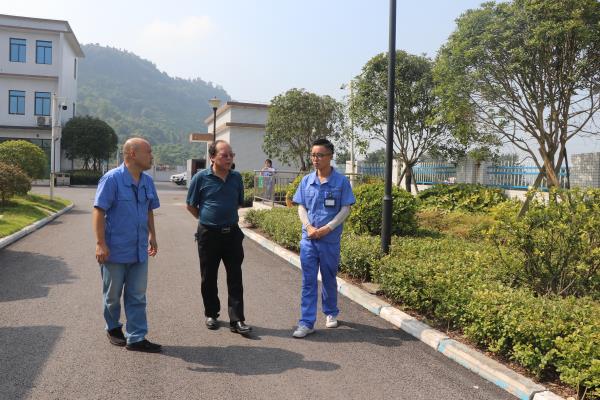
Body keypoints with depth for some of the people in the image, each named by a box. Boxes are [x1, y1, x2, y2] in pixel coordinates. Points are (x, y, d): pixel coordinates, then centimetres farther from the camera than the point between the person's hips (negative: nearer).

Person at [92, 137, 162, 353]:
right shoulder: (112, 179, -14)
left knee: (137, 296, 8)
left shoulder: (147, 181, 6)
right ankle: (113, 328, 36)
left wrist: (152, 236, 16)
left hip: (139, 251, 6)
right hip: (115, 250, -5)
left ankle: (136, 338, 15)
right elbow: (98, 211, -15)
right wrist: (100, 243, -18)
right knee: (113, 295, 14)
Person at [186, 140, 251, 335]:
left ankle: (237, 319, 6)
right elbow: (191, 205, 4)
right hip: (208, 234, -2)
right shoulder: (201, 177, -6)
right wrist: (207, 219, 8)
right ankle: (211, 314, 27)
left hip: (232, 233, 2)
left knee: (235, 278, 1)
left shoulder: (236, 178, 3)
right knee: (209, 277, 10)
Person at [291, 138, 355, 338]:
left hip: (330, 240, -2)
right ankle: (307, 323, 8)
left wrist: (326, 229, -15)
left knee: (329, 279, 14)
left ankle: (331, 313, 36)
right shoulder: (306, 181, 4)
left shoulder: (341, 181, -5)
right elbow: (301, 207, 6)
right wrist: (309, 227, -11)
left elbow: (345, 209, -6)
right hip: (308, 239, 2)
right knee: (308, 281, 3)